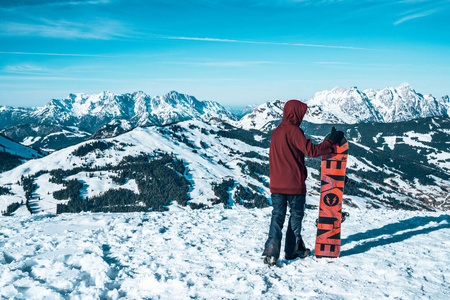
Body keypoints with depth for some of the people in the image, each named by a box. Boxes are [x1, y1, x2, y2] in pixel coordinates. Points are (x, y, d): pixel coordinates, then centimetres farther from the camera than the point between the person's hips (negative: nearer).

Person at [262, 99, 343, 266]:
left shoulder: (276, 132, 9)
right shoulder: (293, 131, -14)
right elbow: (312, 150, -19)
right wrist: (332, 141, -9)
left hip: (276, 184, 6)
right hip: (294, 184, -6)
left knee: (277, 215, 8)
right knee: (296, 215, 11)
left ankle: (271, 251, -4)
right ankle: (293, 249, 22)